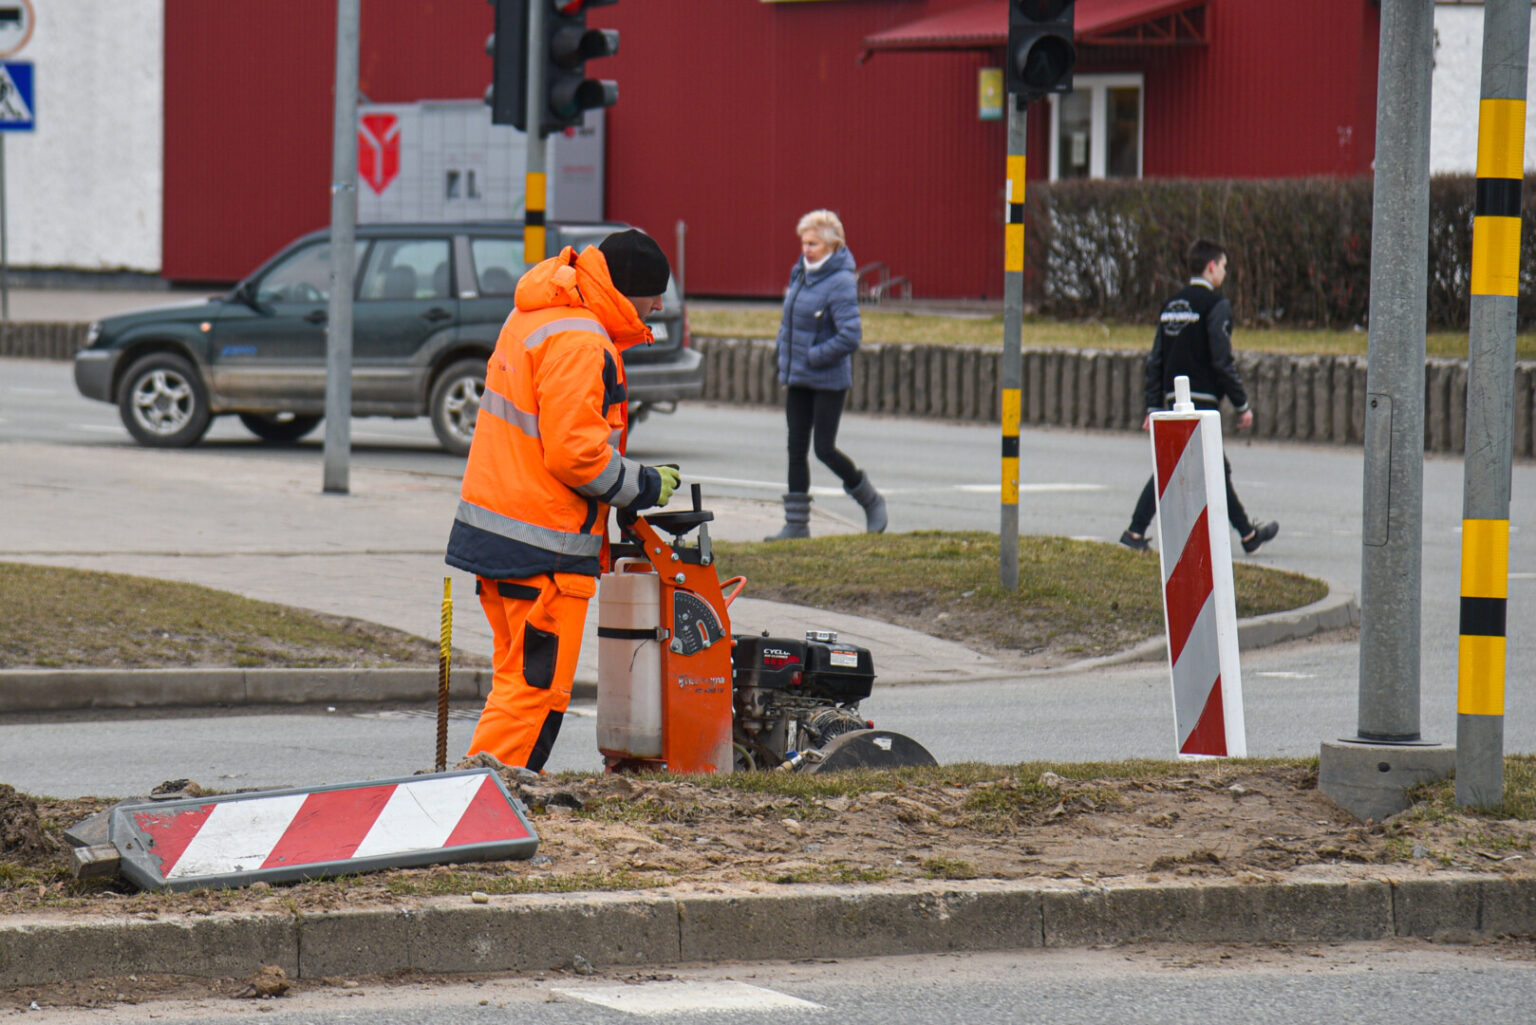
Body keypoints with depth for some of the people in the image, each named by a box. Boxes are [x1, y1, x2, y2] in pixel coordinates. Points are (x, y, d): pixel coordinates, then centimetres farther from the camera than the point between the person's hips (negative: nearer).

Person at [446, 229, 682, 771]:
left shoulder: (531, 318, 14)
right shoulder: (578, 343, -19)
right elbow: (576, 453, -22)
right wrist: (644, 486, -8)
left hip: (493, 522, 10)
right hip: (543, 544, -10)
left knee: (519, 677, 18)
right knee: (540, 684, -7)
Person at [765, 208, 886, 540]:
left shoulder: (840, 283, -16)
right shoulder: (801, 274, 8)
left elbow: (850, 336, -22)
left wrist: (813, 358, -17)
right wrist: (785, 364, 8)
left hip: (828, 380, -7)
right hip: (797, 381, 7)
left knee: (825, 449, -4)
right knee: (796, 450, 6)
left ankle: (871, 501, 17)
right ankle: (796, 524, 10)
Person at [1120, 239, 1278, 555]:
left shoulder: (1171, 304, 14)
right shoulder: (1215, 305, -9)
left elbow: (1155, 360, 13)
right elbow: (1222, 361, -14)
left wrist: (1154, 407, 15)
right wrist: (1243, 406, -7)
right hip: (1201, 400, -8)